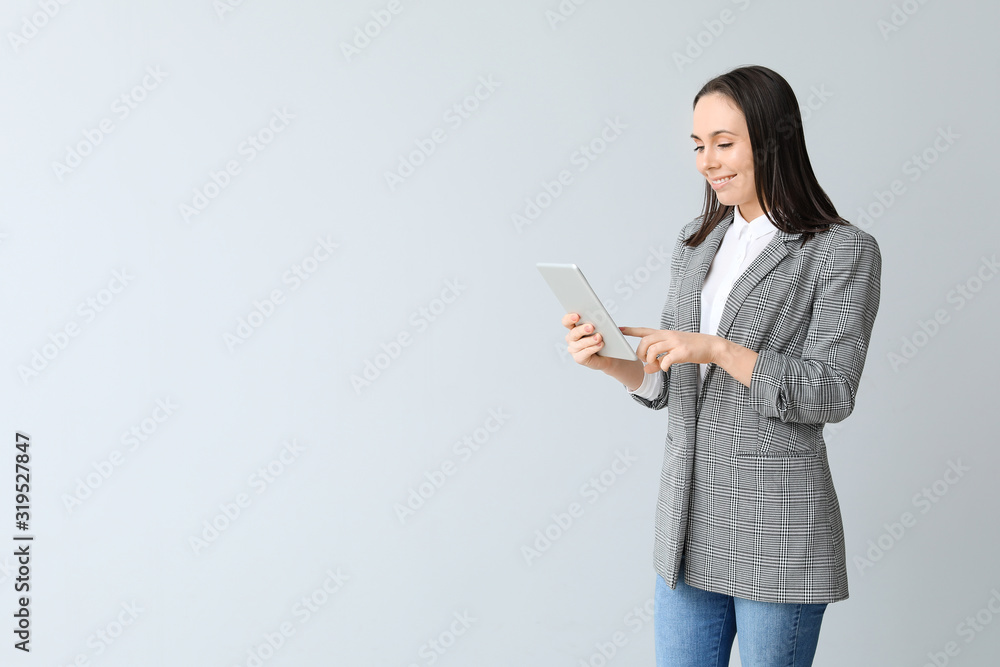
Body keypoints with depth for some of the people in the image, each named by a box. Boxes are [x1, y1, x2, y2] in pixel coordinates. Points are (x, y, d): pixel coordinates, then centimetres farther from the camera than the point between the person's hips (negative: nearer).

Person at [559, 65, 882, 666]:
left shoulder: (845, 251, -7)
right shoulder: (696, 243, 11)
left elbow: (830, 392, -14)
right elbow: (665, 386, 12)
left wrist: (717, 349, -22)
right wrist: (611, 361, -8)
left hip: (776, 528, -5)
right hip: (689, 525, 6)